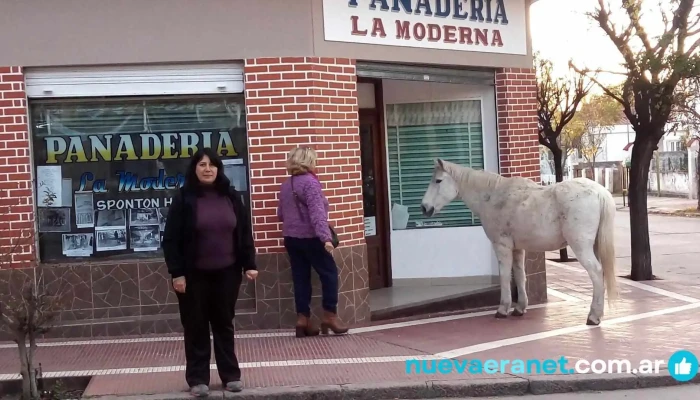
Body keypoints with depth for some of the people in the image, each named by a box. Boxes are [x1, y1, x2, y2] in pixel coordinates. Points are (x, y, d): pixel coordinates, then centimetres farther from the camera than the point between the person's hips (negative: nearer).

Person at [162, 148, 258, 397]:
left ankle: (231, 375, 20)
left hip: (226, 273, 3)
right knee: (196, 326, 5)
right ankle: (197, 379, 15)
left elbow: (244, 233, 8)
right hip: (194, 275, -2)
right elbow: (171, 239, -8)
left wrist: (249, 264, 2)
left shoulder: (231, 197, 4)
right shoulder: (183, 199, -6)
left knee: (224, 323, 12)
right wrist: (176, 273, -13)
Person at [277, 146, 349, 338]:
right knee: (329, 273, 3)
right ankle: (330, 316, 1)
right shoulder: (310, 182, -13)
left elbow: (280, 214, 19)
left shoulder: (286, 185, 11)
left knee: (300, 277, 8)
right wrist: (326, 237, -29)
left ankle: (303, 319, 7)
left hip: (291, 238, 7)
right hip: (309, 238, -7)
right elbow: (317, 212, -23)